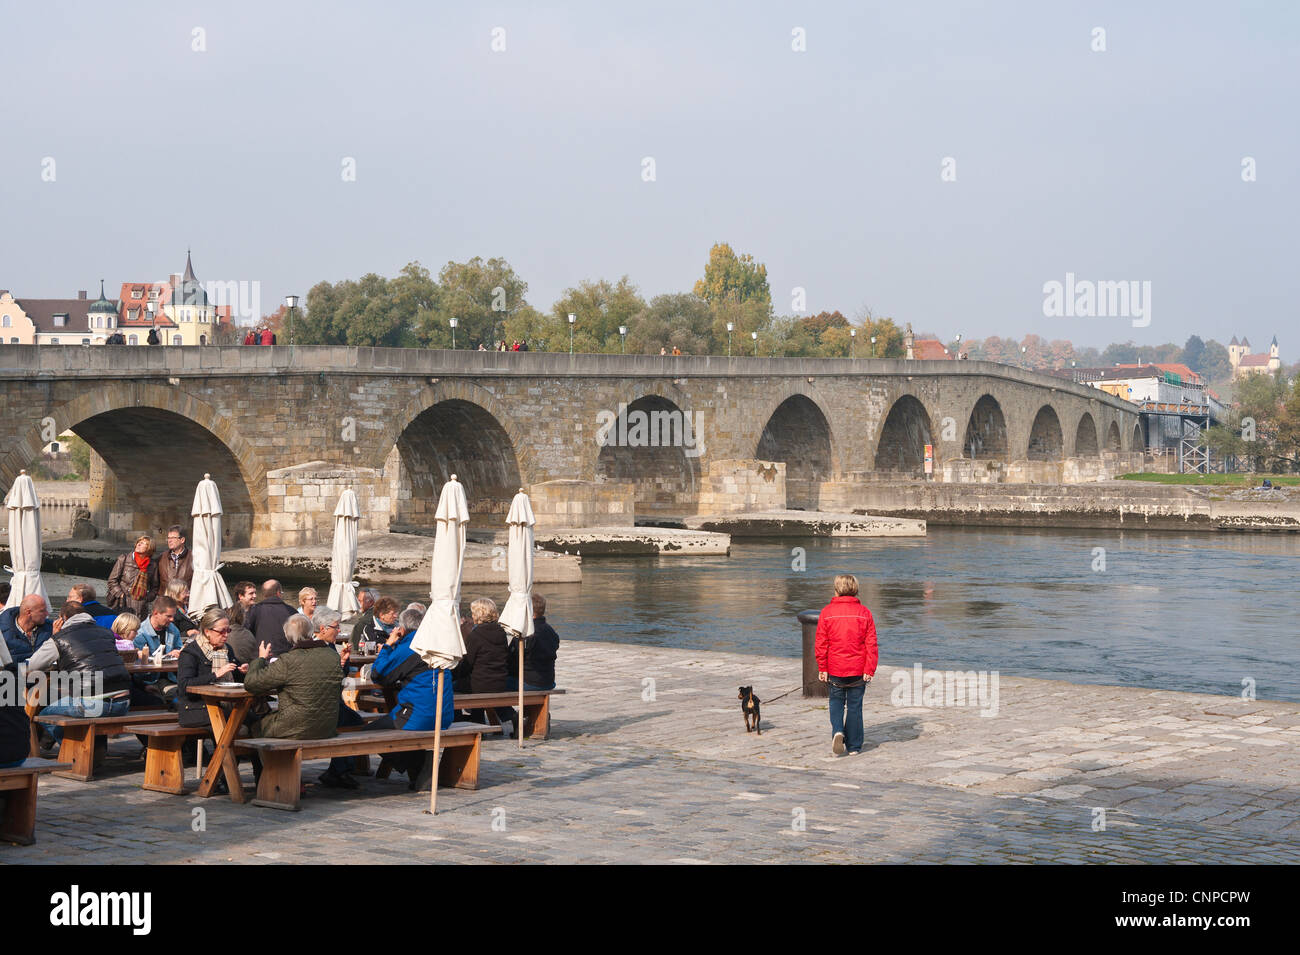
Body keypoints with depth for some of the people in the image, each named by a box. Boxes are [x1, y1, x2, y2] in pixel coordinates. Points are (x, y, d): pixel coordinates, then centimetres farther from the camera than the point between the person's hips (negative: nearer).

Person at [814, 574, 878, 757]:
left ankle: (837, 730, -11)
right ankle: (854, 746, 13)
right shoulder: (864, 613, -2)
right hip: (858, 670, 1)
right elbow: (871, 644, -4)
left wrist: (822, 668, 3)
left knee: (836, 702, 14)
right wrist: (869, 670, -2)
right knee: (854, 706, 9)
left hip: (835, 669, -1)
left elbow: (821, 643, -3)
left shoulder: (827, 612, -4)